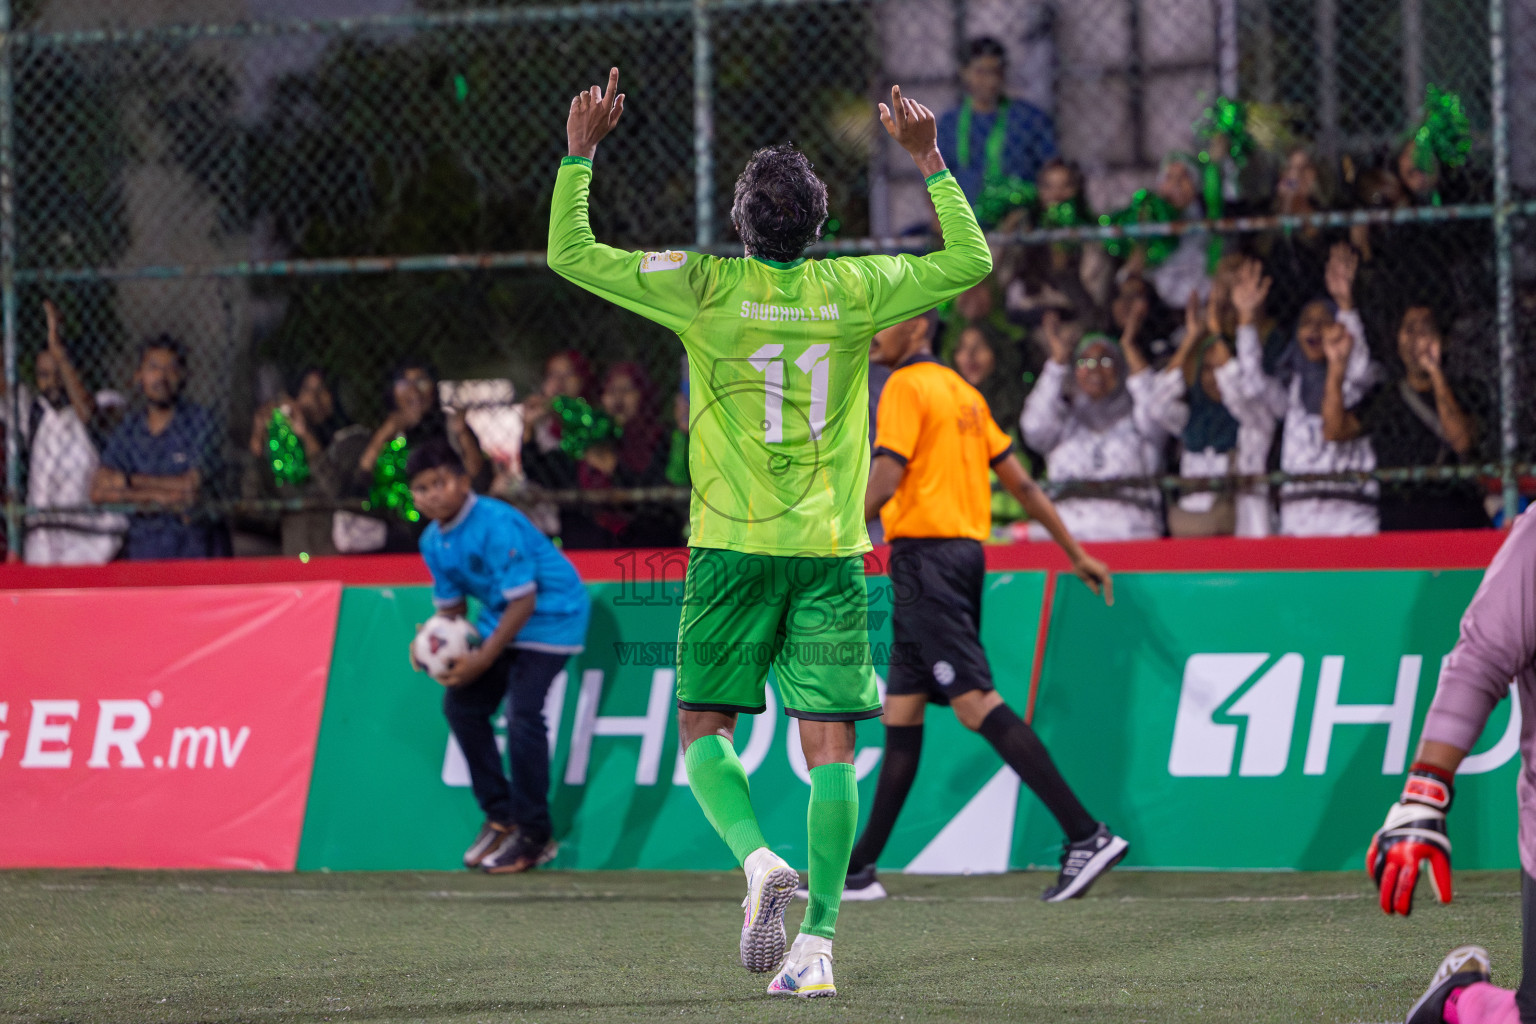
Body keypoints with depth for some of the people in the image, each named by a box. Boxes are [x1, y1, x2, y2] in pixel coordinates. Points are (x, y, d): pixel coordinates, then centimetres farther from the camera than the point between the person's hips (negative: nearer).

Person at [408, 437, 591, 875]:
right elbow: (451, 605, 12)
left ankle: (534, 837, -10)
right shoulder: (433, 541, 1)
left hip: (551, 616, -9)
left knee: (522, 714, -20)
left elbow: (522, 601, -25)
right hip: (501, 621, 9)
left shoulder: (497, 524, -26)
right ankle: (500, 817, 18)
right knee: (461, 705, 5)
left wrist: (483, 659, -25)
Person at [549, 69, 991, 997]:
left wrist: (579, 153, 7)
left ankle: (759, 860, -19)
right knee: (829, 747, 1)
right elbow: (971, 261, 12)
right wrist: (930, 161, 15)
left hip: (734, 546, -1)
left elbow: (573, 256, 0)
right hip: (832, 552, 2)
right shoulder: (853, 291, -1)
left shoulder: (708, 288, -5)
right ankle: (818, 943, -5)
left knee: (704, 729, 8)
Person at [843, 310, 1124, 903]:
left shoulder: (906, 387, -7)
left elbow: (883, 482, -17)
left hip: (925, 557, -10)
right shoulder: (962, 392, 18)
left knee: (975, 703, -15)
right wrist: (1076, 553, 21)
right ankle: (858, 870, 14)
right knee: (901, 713, 11)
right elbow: (1019, 481, 18)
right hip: (965, 551, 10)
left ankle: (1086, 835, -23)